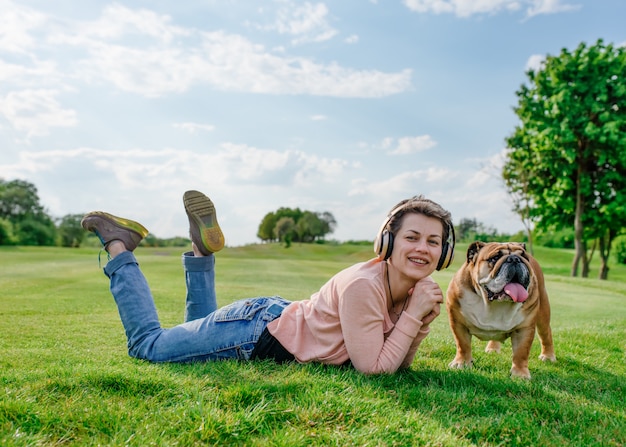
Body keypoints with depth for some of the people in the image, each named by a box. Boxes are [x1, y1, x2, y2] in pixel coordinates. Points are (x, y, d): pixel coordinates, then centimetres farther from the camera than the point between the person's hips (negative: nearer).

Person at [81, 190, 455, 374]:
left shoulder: (418, 287, -7)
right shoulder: (363, 285, -32)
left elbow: (399, 364, -1)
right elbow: (372, 368, -29)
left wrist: (422, 321, -17)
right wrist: (413, 316, -26)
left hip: (283, 319, 7)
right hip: (257, 331, -7)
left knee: (200, 333, 31)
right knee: (147, 345, 9)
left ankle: (204, 247, 26)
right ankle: (118, 245, 19)